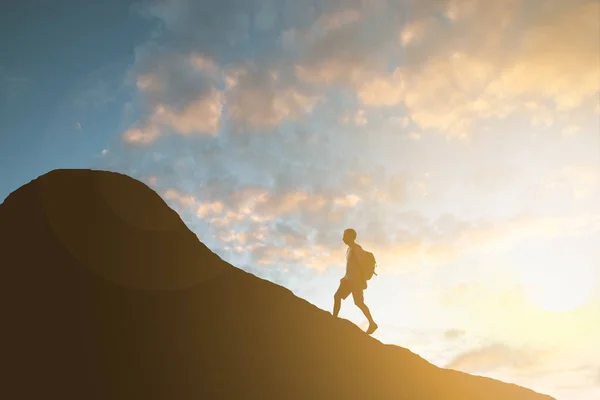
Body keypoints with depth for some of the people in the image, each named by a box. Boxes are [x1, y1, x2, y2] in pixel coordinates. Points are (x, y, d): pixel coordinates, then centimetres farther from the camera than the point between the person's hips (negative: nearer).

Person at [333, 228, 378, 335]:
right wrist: (345, 278, 21)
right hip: (349, 279, 9)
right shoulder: (350, 249, 16)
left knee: (359, 303, -6)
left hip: (356, 279, -9)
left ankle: (372, 324, 5)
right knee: (337, 297, 3)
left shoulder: (356, 248, -14)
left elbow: (361, 264, -19)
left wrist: (362, 281, -23)